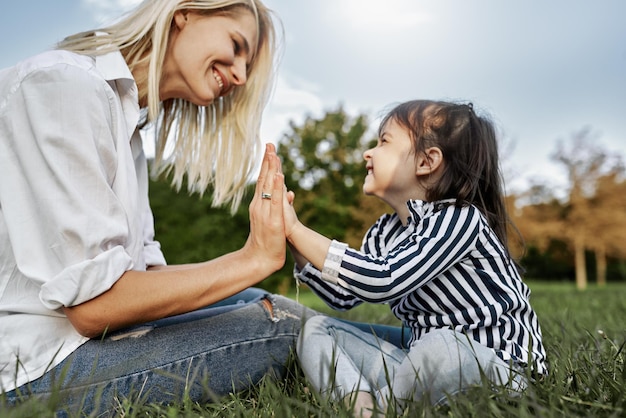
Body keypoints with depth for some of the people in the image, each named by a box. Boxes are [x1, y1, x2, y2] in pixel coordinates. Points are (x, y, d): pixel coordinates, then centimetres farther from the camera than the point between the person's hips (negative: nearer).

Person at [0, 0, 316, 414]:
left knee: (260, 303, 12)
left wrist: (259, 253, -8)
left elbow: (145, 271, 4)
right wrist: (252, 260, -19)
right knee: (286, 325, -14)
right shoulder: (63, 83, -17)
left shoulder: (127, 115, 12)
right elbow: (93, 304, -23)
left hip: (88, 327, 9)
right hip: (35, 362, -9)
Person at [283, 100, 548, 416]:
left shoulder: (461, 218, -20)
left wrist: (297, 230, -27)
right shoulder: (384, 233, 3)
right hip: (425, 366, 7)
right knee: (316, 330, 1)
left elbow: (381, 281, -33)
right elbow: (344, 295, 9)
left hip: (494, 369, -6)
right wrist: (293, 240, -2)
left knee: (440, 346, -40)